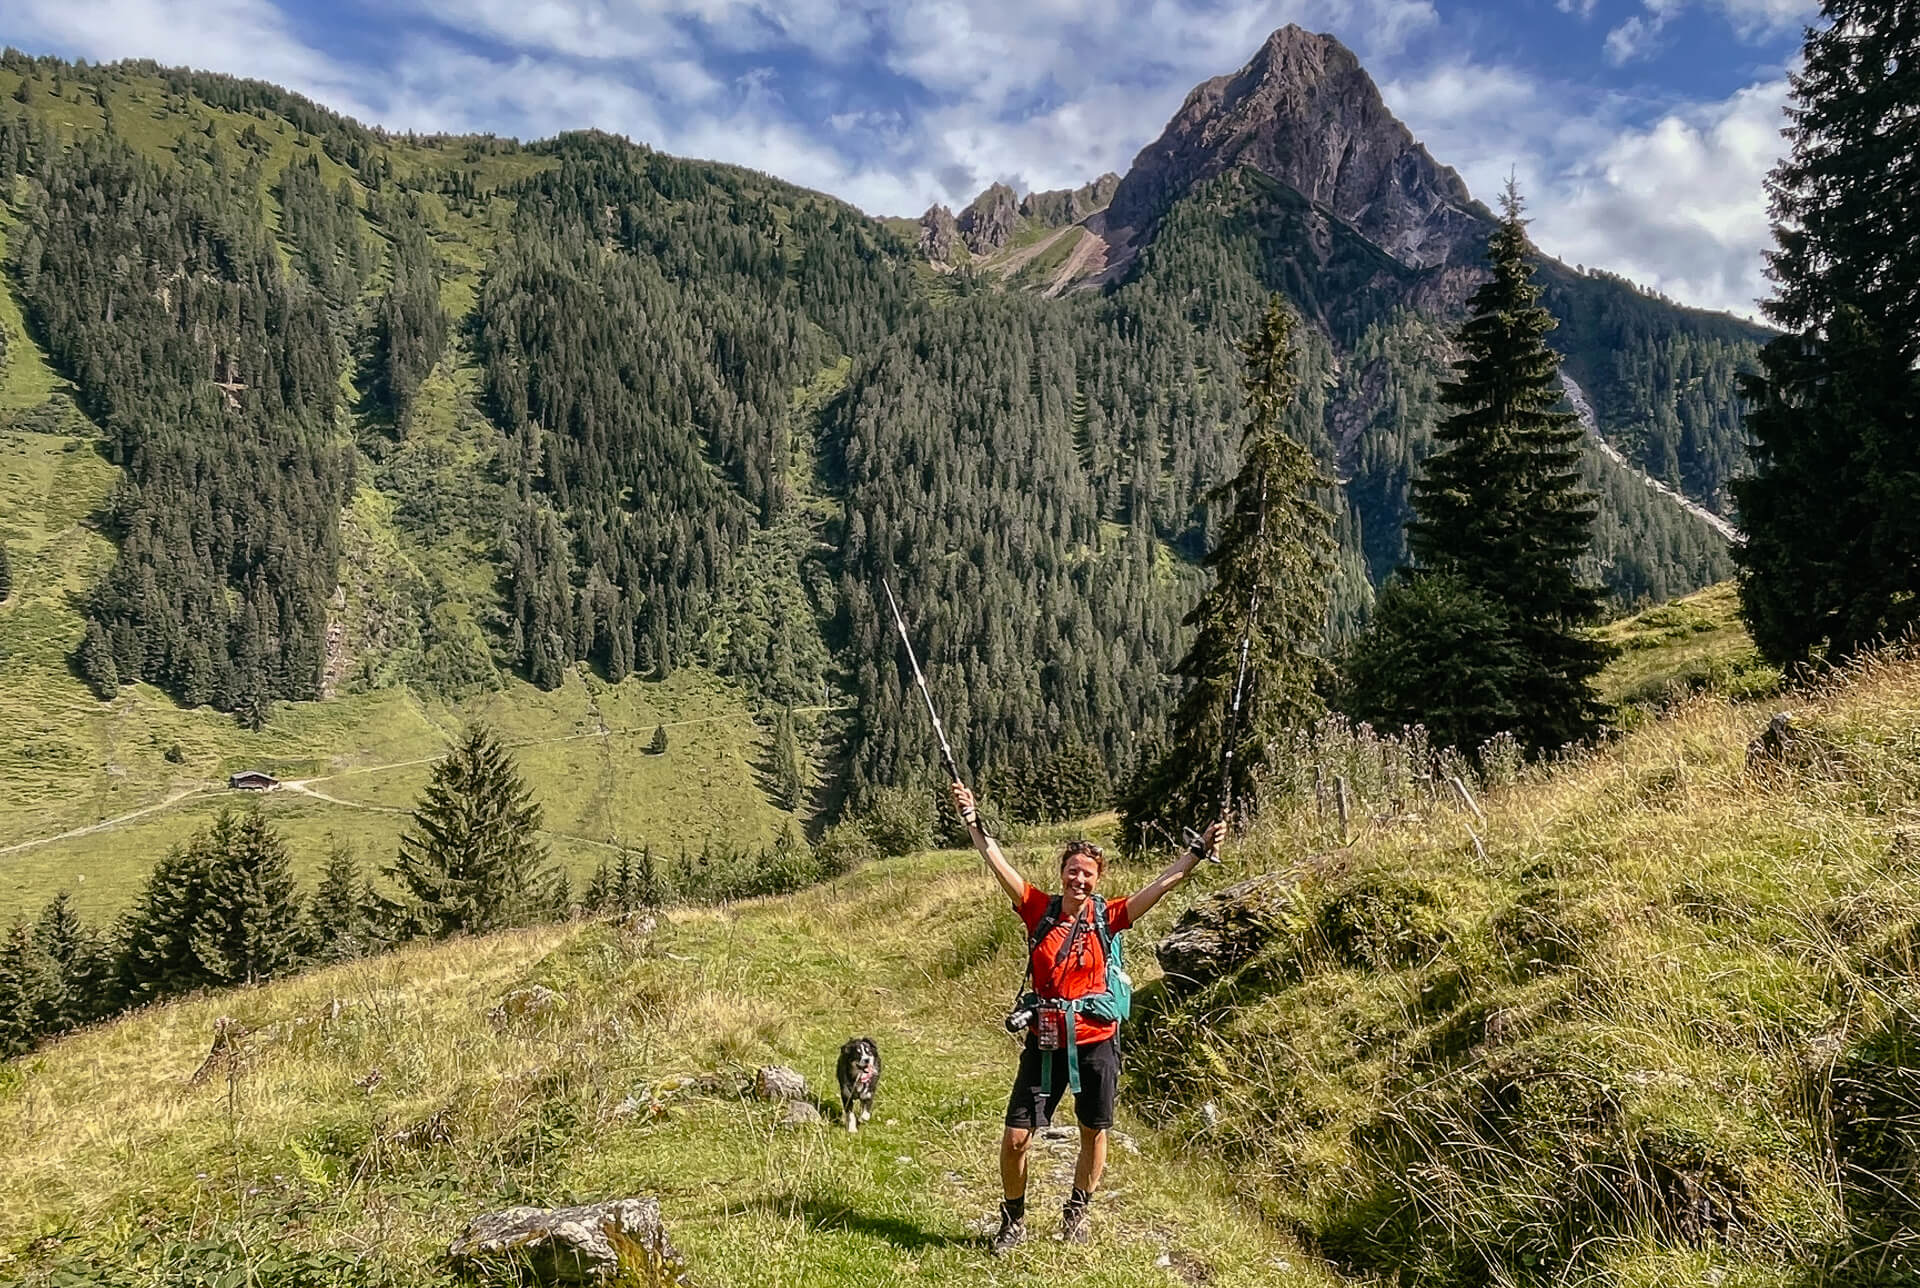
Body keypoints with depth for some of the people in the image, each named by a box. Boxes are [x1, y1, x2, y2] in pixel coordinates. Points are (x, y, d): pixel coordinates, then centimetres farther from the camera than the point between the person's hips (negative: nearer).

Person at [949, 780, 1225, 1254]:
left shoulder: (1108, 918, -4)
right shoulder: (1040, 910, -4)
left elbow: (1163, 882, -7)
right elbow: (998, 864, -10)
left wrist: (1200, 849, -13)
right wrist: (973, 823, -19)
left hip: (1096, 1041, 0)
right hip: (1045, 1041, 0)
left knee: (1094, 1133, 15)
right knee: (1015, 1136, -2)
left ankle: (1078, 1211, 40)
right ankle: (1013, 1219, 23)